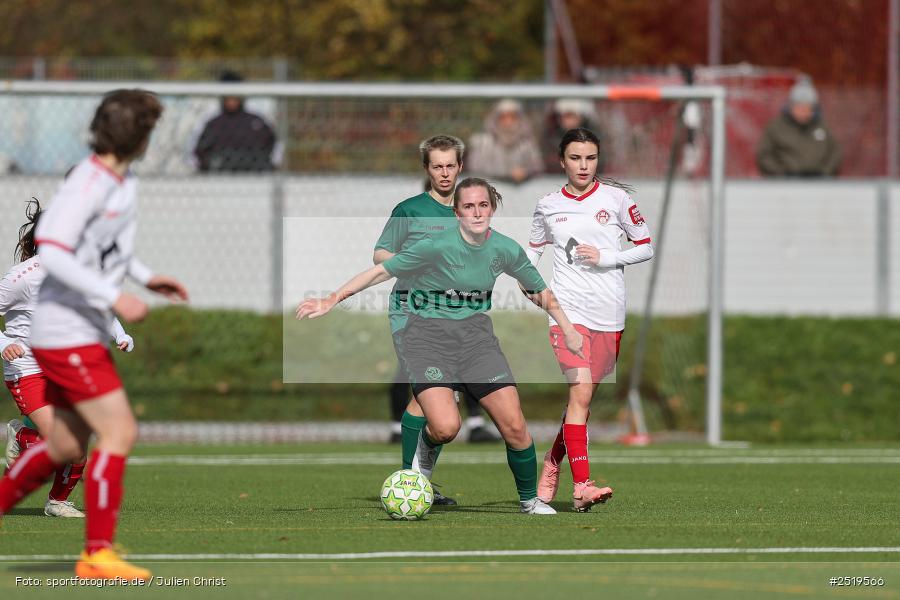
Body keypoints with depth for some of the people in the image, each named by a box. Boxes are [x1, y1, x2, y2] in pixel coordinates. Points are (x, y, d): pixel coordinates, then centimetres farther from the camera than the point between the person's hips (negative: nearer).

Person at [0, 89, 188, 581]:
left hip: (84, 333, 10)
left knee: (66, 447, 13)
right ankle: (97, 553, -7)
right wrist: (113, 296, -28)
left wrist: (145, 277, 17)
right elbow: (51, 252, -25)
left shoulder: (122, 183, 10)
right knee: (119, 432, -11)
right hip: (66, 333, -10)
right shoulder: (88, 183, -19)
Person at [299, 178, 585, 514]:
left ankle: (530, 499, 15)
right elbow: (382, 271, -13)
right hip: (429, 336, -4)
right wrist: (332, 301, -17)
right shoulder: (438, 246, -17)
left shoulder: (506, 250, -1)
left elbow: (540, 291, 16)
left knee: (514, 425, -7)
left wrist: (568, 331, 16)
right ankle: (426, 449, 14)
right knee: (446, 427, -24)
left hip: (475, 333, 4)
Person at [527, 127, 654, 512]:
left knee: (583, 399, 10)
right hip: (568, 308, -2)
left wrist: (606, 257, -8)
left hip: (609, 313, 2)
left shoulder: (615, 198, 4)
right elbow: (533, 250, 22)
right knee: (580, 393, -17)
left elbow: (646, 248, 7)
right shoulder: (548, 207, 8)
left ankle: (551, 466, 31)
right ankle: (582, 487, -22)